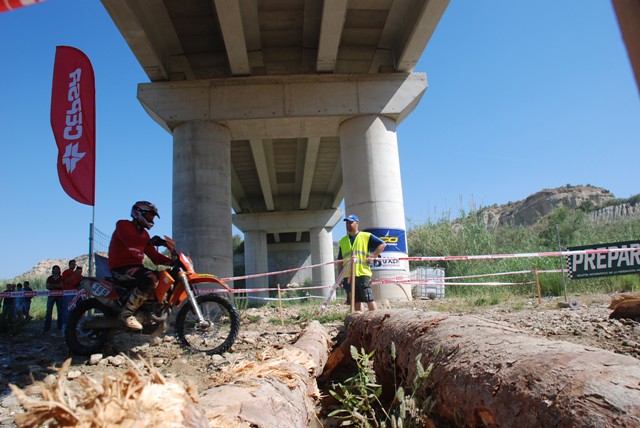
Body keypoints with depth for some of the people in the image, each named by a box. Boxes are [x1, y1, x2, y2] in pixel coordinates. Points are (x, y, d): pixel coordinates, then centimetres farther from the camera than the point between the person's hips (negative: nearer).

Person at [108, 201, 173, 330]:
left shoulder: (144, 233, 22)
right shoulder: (123, 224, -2)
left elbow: (154, 256, 14)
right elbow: (130, 239, -26)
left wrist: (172, 261, -2)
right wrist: (150, 241, -41)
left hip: (136, 266, 9)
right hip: (121, 267, -9)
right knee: (150, 279, -34)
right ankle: (127, 313, -24)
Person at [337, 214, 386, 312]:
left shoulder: (366, 236, 6)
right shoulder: (342, 241, 17)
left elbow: (382, 244, 1)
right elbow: (340, 261, 19)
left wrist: (372, 257, -8)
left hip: (363, 273, -4)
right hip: (348, 275, 4)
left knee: (369, 299, -7)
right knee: (355, 301, 6)